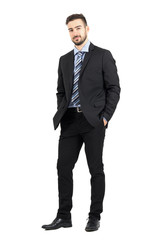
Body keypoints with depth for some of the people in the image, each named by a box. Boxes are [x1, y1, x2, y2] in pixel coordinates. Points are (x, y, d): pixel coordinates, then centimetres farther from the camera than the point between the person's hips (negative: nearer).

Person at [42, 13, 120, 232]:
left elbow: (114, 88, -2)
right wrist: (61, 114, 5)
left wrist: (105, 117, -9)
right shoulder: (65, 60, 16)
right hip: (70, 121, 5)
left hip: (93, 121, -4)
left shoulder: (103, 56, 1)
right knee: (64, 167, 2)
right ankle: (64, 216, 10)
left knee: (96, 169, 2)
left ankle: (95, 217, 11)